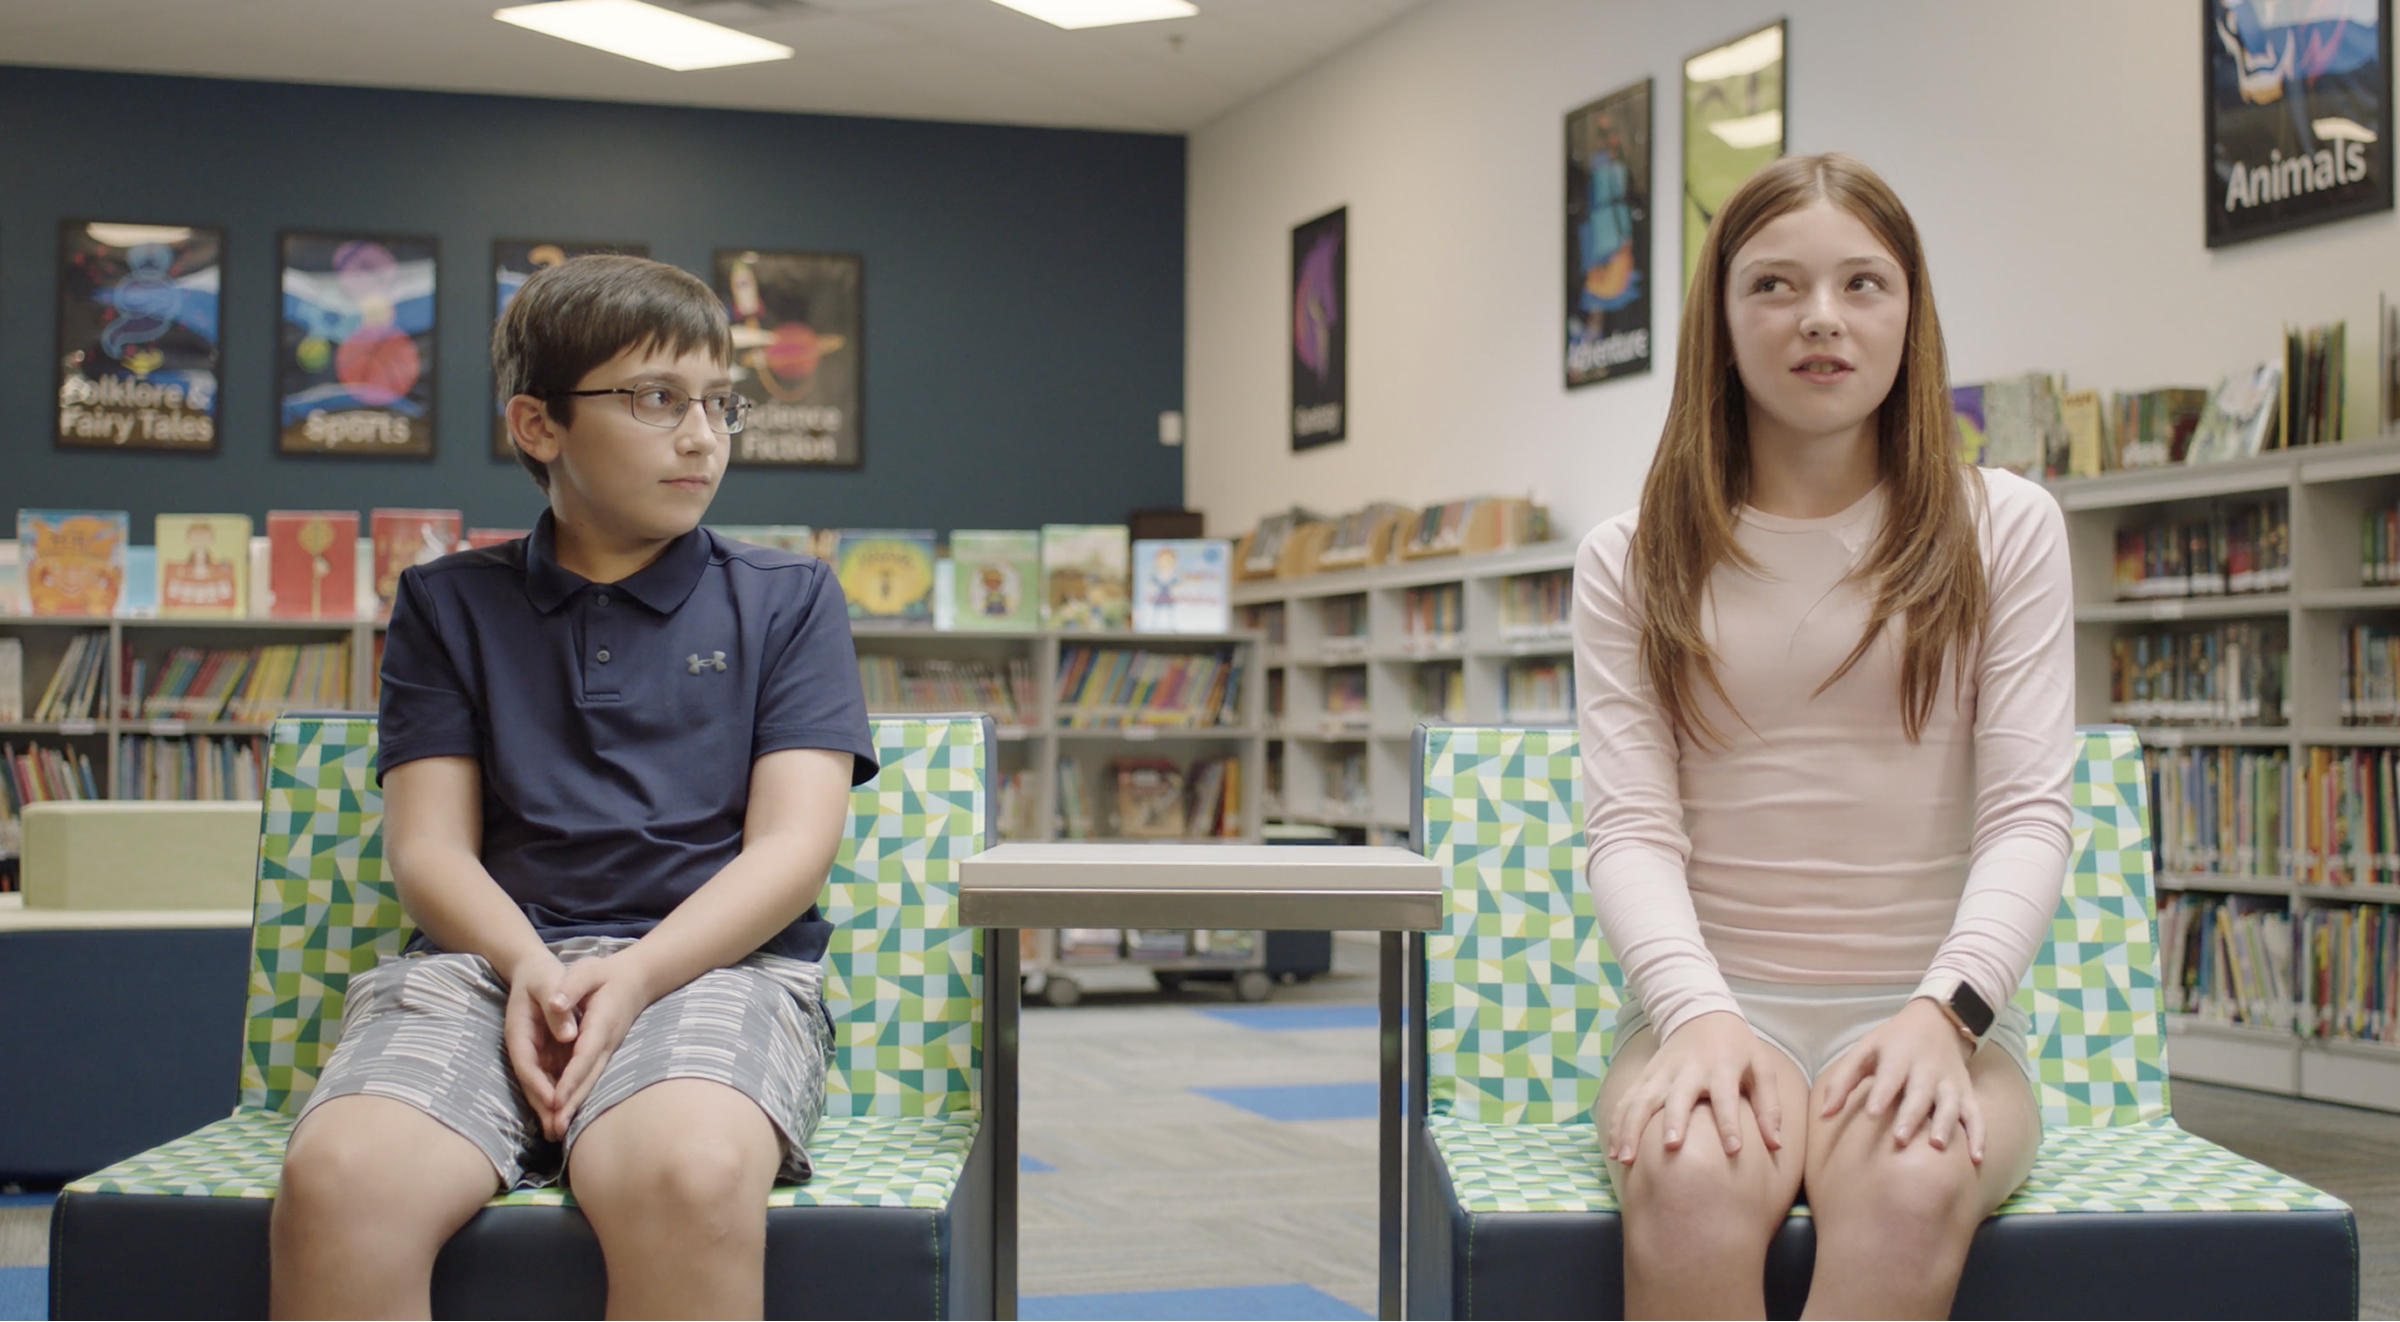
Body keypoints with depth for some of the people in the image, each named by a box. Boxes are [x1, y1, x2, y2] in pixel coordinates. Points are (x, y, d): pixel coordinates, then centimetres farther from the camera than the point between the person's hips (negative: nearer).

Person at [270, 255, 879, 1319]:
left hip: (713, 962, -1)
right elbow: (428, 845, 11)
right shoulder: (450, 604, 20)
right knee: (340, 1177, -34)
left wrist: (633, 975, -12)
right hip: (486, 961, 1)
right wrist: (527, 965, -12)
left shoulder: (787, 598, 17)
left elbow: (791, 846, 6)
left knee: (691, 1174, -39)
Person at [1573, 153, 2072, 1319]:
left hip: (1930, 1011, 0)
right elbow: (1630, 825, 0)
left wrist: (1943, 1011, -17)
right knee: (1691, 1183, -35)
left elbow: (2028, 814, 1)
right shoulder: (1632, 561, 10)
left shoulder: (2004, 527, 8)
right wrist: (1697, 1014, -19)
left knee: (1908, 1184, -36)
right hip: (1711, 1001, 0)